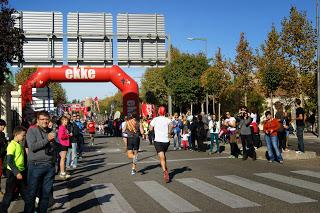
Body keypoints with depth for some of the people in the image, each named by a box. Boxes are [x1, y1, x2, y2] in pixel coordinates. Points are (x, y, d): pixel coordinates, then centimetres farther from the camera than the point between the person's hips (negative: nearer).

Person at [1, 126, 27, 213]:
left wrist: (23, 171, 16)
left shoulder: (20, 145, 8)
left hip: (21, 172, 8)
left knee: (25, 192, 15)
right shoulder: (12, 145, -17)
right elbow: (9, 162, -22)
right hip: (13, 173, -8)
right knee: (10, 193, 3)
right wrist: (16, 173, -25)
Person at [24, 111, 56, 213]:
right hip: (36, 165, -4)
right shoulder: (32, 130, -2)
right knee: (31, 193, 1)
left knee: (46, 193, 10)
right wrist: (47, 139, -18)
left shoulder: (50, 131, 12)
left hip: (50, 165, 5)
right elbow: (32, 147, -14)